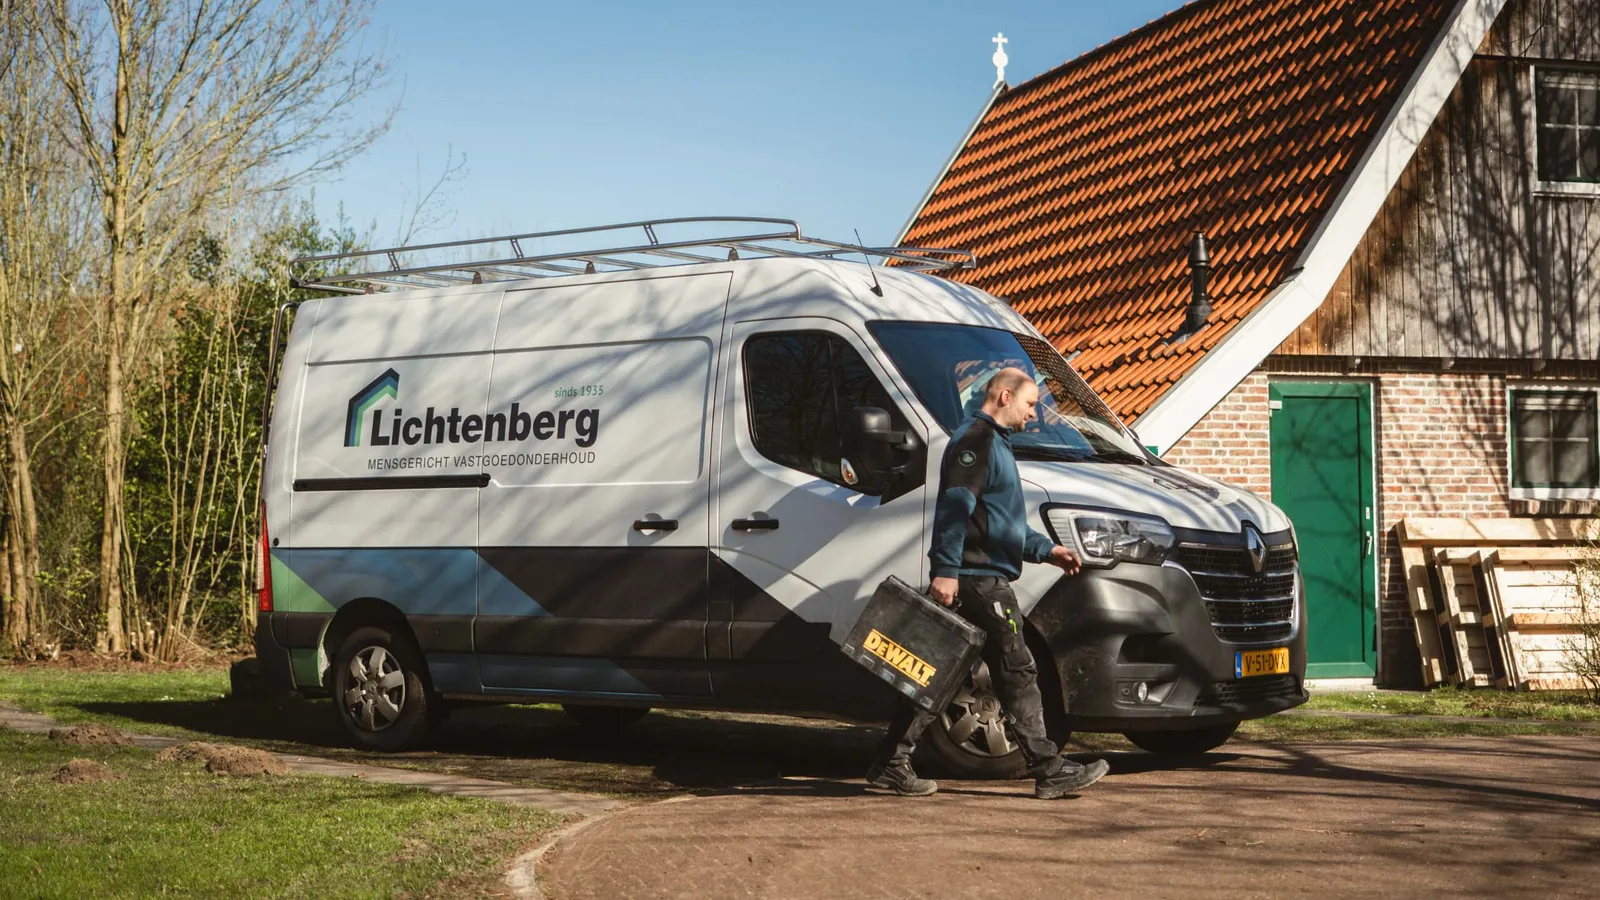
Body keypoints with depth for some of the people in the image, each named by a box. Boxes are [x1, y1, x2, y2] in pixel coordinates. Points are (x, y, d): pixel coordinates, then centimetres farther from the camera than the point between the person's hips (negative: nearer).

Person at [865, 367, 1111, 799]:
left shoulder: (994, 443, 26)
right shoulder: (976, 439, -8)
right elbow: (956, 505, -19)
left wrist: (1046, 549, 24)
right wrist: (946, 569, -26)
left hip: (983, 579, 10)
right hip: (977, 579, -10)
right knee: (1017, 671, -6)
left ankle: (891, 764, 8)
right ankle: (1049, 770, -2)